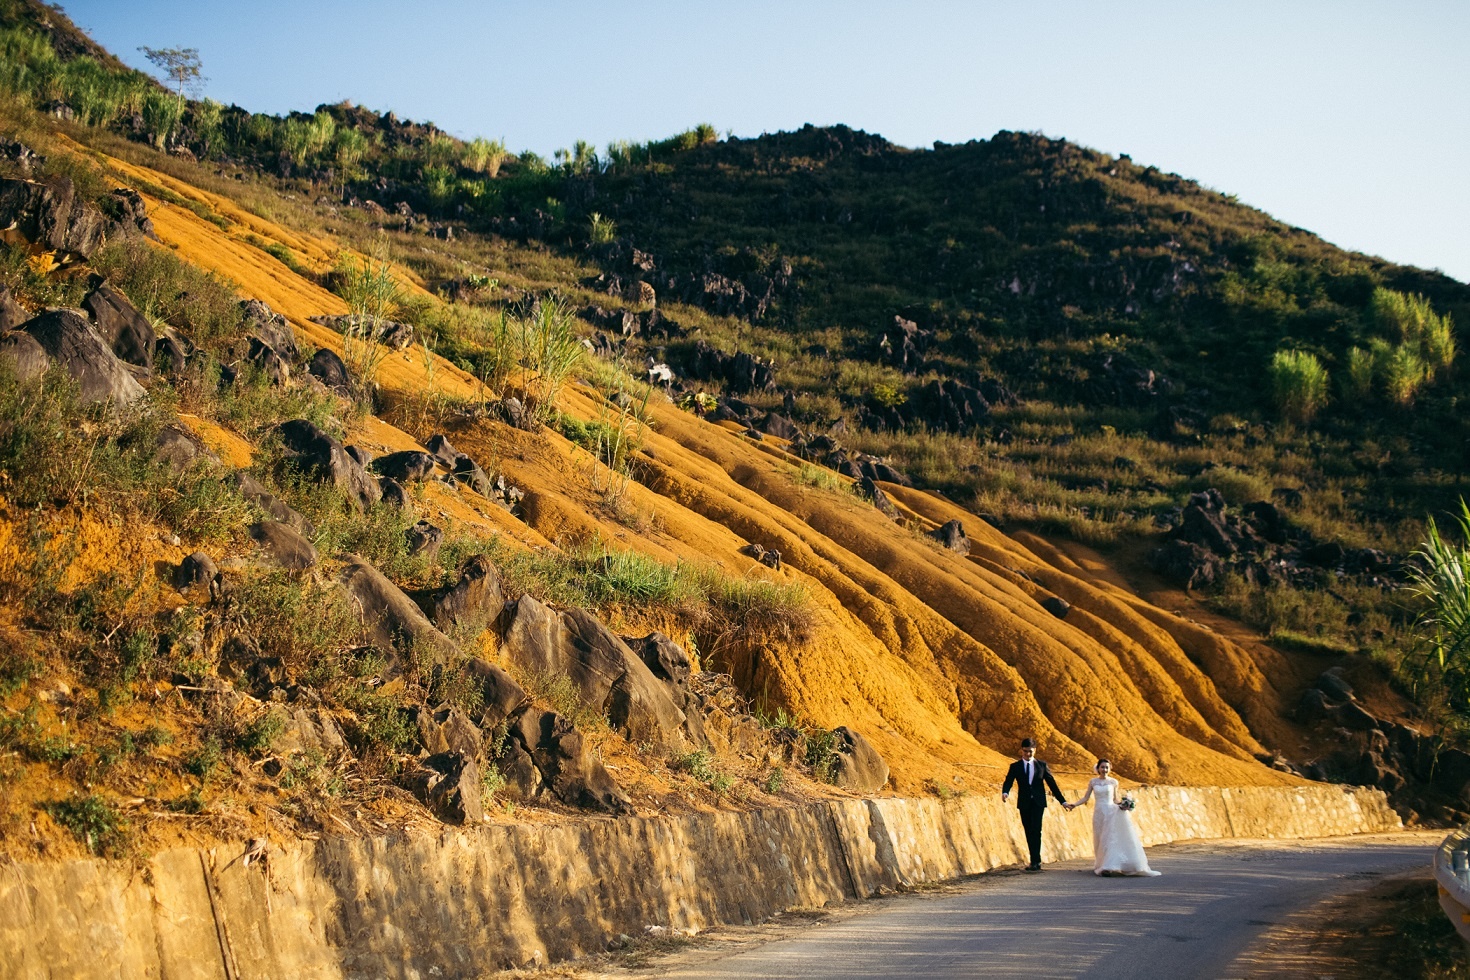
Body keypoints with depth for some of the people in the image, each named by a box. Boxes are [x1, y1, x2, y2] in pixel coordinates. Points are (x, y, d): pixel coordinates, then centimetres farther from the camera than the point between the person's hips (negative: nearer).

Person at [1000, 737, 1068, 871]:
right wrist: (1005, 792, -31)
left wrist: (1063, 801, 7)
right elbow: (1008, 781, -8)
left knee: (1035, 830, -14)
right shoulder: (1015, 766, 4)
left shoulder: (1042, 765, 5)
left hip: (1038, 803, -2)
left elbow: (1051, 783, 8)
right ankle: (1036, 861, 14)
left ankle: (1035, 862, -17)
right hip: (1024, 804, 2)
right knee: (1029, 832, 5)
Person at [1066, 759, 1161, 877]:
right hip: (1099, 813, 1)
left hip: (1112, 811, -1)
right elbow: (1086, 798, 7)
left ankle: (1110, 866, -16)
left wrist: (1121, 805, -9)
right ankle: (1100, 865, 7)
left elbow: (1115, 799, 11)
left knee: (1112, 837, -13)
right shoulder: (1092, 782, 7)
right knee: (1101, 840, 0)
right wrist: (1074, 804, -6)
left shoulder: (1113, 782, 5)